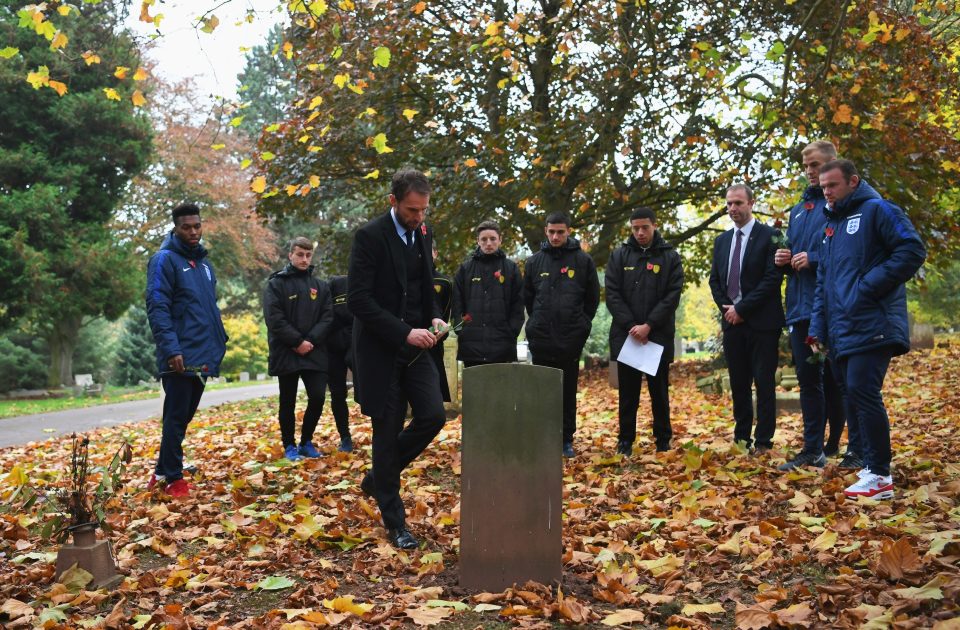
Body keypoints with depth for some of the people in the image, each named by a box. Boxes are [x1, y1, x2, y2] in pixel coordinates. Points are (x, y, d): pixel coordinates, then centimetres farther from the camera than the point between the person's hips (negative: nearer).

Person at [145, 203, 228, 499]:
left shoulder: (204, 264, 17)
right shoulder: (165, 260, -7)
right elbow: (157, 307, -16)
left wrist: (219, 344, 14)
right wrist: (170, 348, -24)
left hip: (202, 357, 8)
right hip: (179, 357, -8)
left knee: (184, 417, 14)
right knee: (176, 417, -1)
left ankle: (163, 471, 26)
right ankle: (173, 479, 9)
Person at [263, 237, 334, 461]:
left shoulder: (321, 286, 11)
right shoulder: (276, 284, 0)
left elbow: (327, 317, 4)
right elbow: (274, 319, -10)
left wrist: (310, 341, -11)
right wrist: (297, 342, -16)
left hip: (314, 353, 3)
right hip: (286, 354, -3)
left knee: (317, 398, -1)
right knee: (288, 403, 6)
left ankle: (306, 442, 17)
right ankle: (289, 445, 19)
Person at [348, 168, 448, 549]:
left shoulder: (423, 234, 8)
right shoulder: (370, 236, -13)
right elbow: (358, 300, -18)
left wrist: (434, 318, -1)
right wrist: (404, 332, -23)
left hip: (415, 346, 6)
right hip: (380, 349, -6)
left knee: (433, 416, -5)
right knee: (388, 430, 1)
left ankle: (378, 478, 21)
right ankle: (394, 521, 15)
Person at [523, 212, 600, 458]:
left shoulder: (583, 260, 1)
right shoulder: (535, 261, 6)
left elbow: (593, 297, 7)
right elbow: (527, 297, 16)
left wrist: (581, 325, 3)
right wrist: (538, 322, 12)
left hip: (571, 339, -1)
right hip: (541, 338, 2)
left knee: (568, 391, 5)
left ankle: (567, 440, 14)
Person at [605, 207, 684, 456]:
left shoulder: (670, 257, 2)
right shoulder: (619, 255, 5)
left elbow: (672, 296, -5)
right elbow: (612, 294, -1)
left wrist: (648, 325, -15)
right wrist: (631, 325, -11)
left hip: (658, 336, -1)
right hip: (625, 336, 1)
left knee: (659, 391, 9)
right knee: (628, 393, 8)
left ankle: (663, 442, 18)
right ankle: (625, 441, 16)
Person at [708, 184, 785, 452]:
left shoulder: (769, 236, -5)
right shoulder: (722, 240, 14)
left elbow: (773, 279, -13)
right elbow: (714, 279, 15)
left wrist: (742, 309, -14)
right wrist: (726, 308, -1)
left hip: (761, 322, -5)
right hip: (732, 321, 6)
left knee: (764, 383, -1)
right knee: (738, 383, 9)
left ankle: (763, 442, 4)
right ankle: (741, 437, 16)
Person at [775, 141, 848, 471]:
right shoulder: (798, 209, 19)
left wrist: (814, 258, -18)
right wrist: (784, 258, 5)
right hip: (800, 307, 7)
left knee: (835, 379, 3)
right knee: (808, 379, 8)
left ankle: (835, 446, 14)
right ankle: (812, 450, 13)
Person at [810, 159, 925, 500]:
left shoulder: (876, 210, -1)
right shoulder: (831, 226, 22)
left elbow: (913, 250, -12)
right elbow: (823, 283, 24)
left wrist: (868, 286, -16)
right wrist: (818, 328, 17)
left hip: (872, 326, -8)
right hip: (842, 331, 8)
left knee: (862, 393, -13)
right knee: (855, 398, 9)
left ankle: (880, 476, -5)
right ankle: (873, 466, 18)